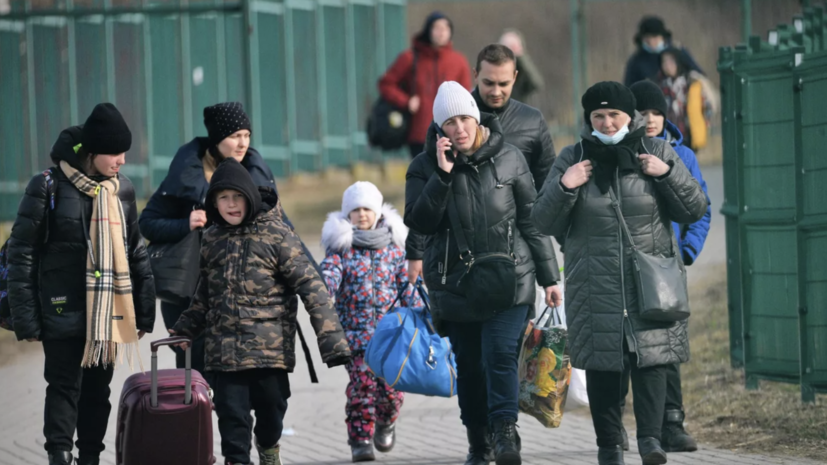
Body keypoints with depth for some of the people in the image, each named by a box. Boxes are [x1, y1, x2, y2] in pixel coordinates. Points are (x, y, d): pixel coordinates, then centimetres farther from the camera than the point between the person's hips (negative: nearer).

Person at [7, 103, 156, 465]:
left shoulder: (122, 190, 7)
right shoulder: (49, 188, -9)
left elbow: (136, 252, 15)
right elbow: (22, 255, -7)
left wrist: (144, 311, 11)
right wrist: (26, 317, -10)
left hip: (108, 312, 5)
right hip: (64, 312, -5)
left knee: (98, 389, 10)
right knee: (64, 387, -5)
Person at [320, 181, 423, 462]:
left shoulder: (394, 246, 10)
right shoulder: (341, 247, 3)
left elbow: (407, 282, 11)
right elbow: (328, 273, -10)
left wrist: (419, 311, 1)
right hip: (355, 331, -2)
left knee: (391, 384, -2)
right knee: (362, 384, -12)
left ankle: (386, 423, 28)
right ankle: (360, 439, -4)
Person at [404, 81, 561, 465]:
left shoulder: (509, 159, 1)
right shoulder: (425, 166, 1)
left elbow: (531, 219, 6)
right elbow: (419, 222, -10)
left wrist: (549, 277, 7)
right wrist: (442, 176, -20)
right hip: (456, 285, 1)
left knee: (501, 354, -17)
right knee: (469, 365, 7)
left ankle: (505, 433, -21)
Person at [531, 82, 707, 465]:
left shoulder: (657, 152, 7)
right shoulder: (573, 159, 7)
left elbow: (694, 210, 7)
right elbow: (544, 224, 7)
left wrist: (667, 173, -8)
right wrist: (564, 187, -10)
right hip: (595, 285, 1)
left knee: (651, 354, -13)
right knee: (601, 364, 0)